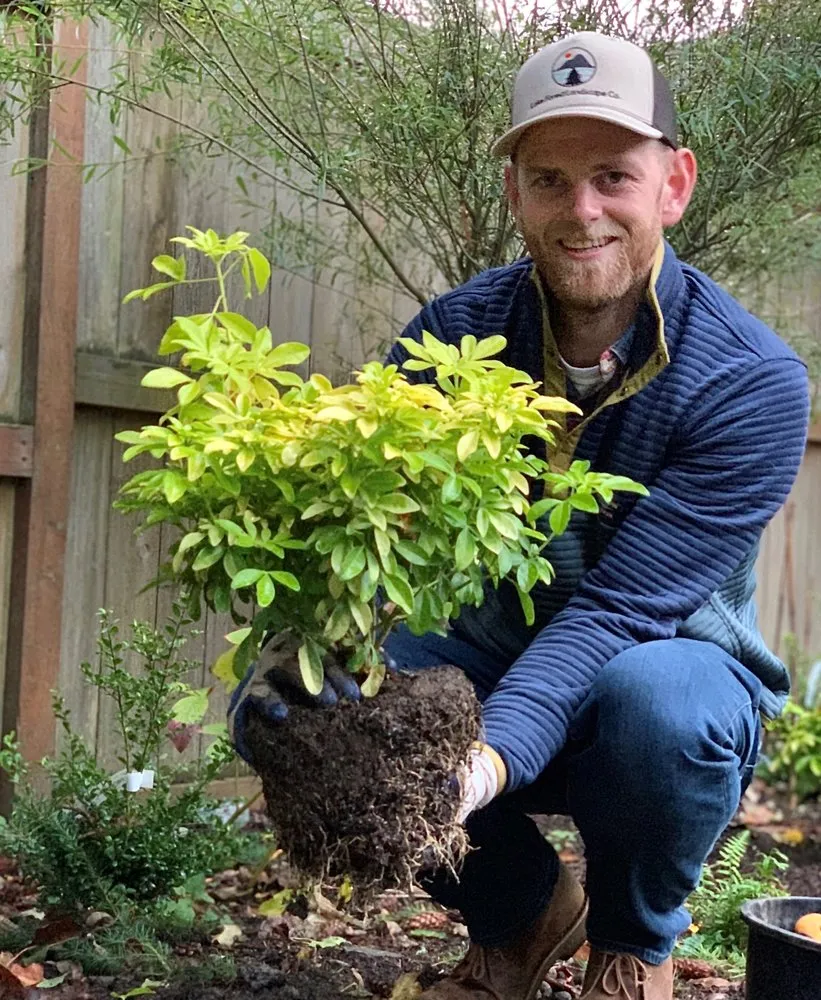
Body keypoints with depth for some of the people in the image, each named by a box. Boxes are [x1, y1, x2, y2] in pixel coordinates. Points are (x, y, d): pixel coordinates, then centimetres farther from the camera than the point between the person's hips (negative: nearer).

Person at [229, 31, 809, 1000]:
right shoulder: (451, 333, -10)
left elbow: (619, 609, -29)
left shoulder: (752, 382, -21)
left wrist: (491, 757, -44)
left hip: (665, 668, -3)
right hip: (488, 656, 4)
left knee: (658, 699, -39)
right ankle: (521, 910, 6)